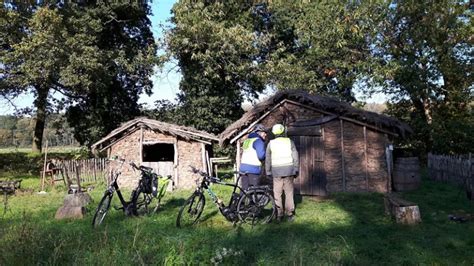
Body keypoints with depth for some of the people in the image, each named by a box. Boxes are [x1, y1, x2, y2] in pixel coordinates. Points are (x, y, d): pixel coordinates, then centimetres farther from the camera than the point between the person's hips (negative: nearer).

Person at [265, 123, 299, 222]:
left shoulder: (271, 143, 2)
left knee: (277, 194, 6)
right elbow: (295, 157, 0)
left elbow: (268, 159, 5)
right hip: (289, 170, 0)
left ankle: (279, 215, 7)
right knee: (289, 193, 6)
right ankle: (289, 214, 7)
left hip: (276, 171, 0)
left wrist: (268, 172, 12)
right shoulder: (289, 141, 1)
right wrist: (296, 170, 6)